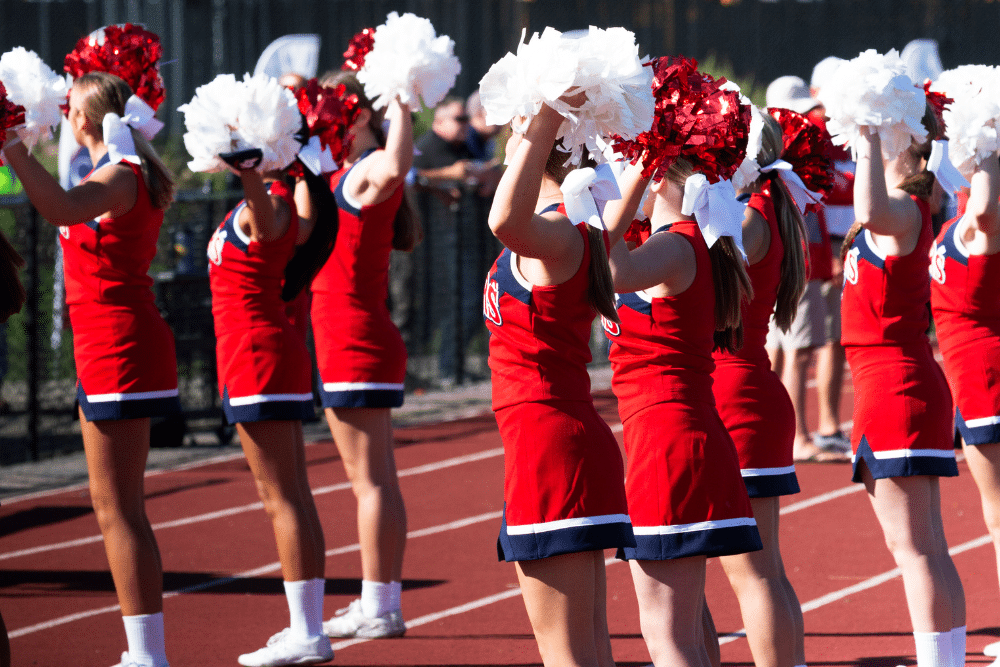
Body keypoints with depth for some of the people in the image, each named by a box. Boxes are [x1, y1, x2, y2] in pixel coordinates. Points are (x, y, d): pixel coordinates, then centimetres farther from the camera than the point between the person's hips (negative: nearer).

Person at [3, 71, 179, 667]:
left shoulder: (120, 176, -15)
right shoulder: (124, 174, 14)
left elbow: (62, 209, -39)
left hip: (119, 348, -10)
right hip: (111, 350, 10)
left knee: (117, 508, -9)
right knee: (120, 507, 14)